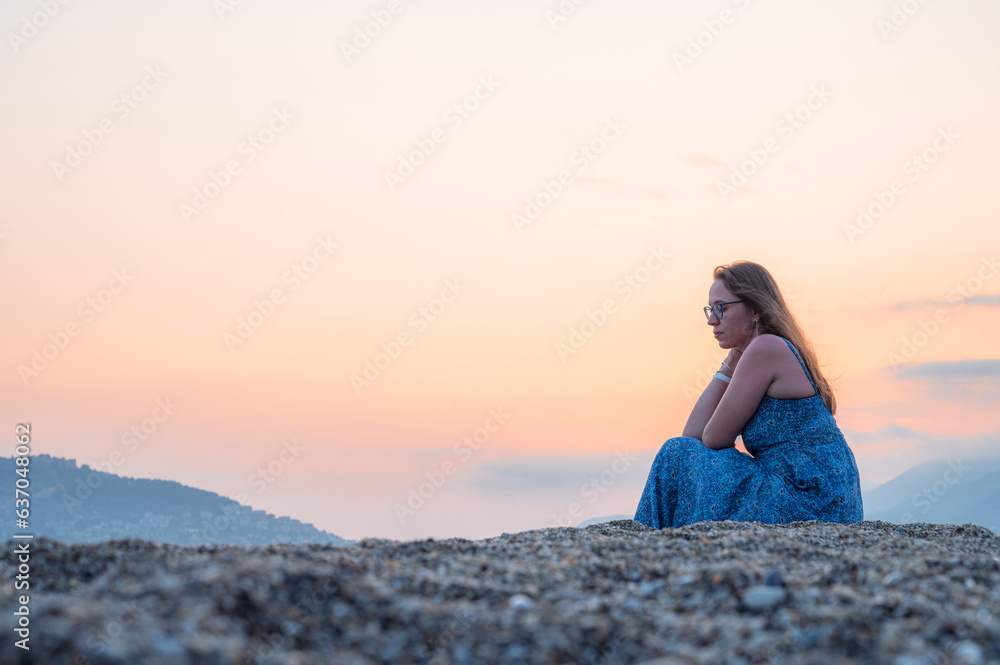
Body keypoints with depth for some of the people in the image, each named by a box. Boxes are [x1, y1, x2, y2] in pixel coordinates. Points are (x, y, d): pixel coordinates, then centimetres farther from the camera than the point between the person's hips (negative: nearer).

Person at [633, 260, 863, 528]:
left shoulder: (765, 348, -12)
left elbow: (714, 439, -10)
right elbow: (693, 434, 11)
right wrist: (730, 364, 9)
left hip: (808, 505, -10)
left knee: (677, 455, -5)